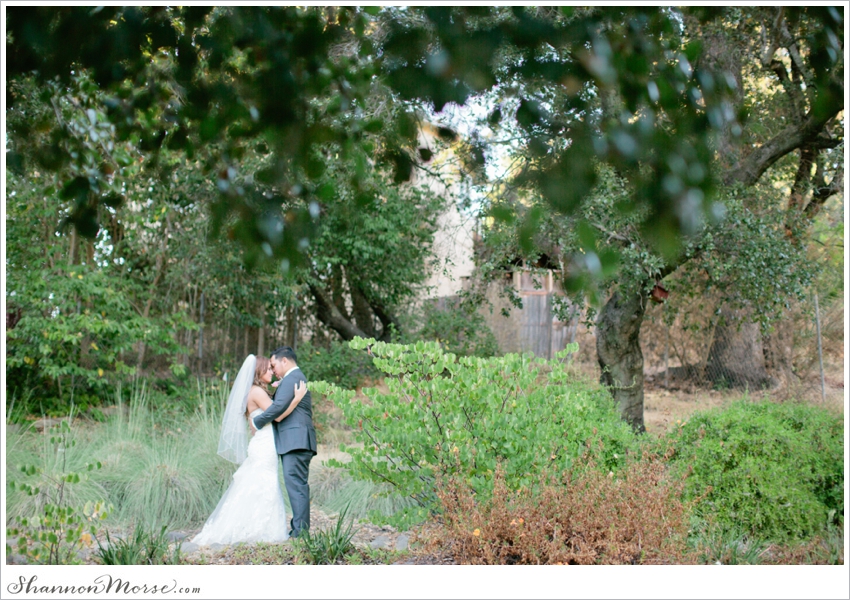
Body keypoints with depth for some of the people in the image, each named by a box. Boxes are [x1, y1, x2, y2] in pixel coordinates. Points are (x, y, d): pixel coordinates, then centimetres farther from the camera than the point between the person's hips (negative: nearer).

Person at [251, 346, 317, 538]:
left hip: (295, 440, -11)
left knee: (296, 484, -12)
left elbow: (279, 406, -18)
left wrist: (257, 422, -8)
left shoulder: (292, 378, -8)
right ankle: (300, 529, 10)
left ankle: (300, 530, -14)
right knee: (296, 484, 9)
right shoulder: (296, 378, 26)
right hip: (296, 441, 11)